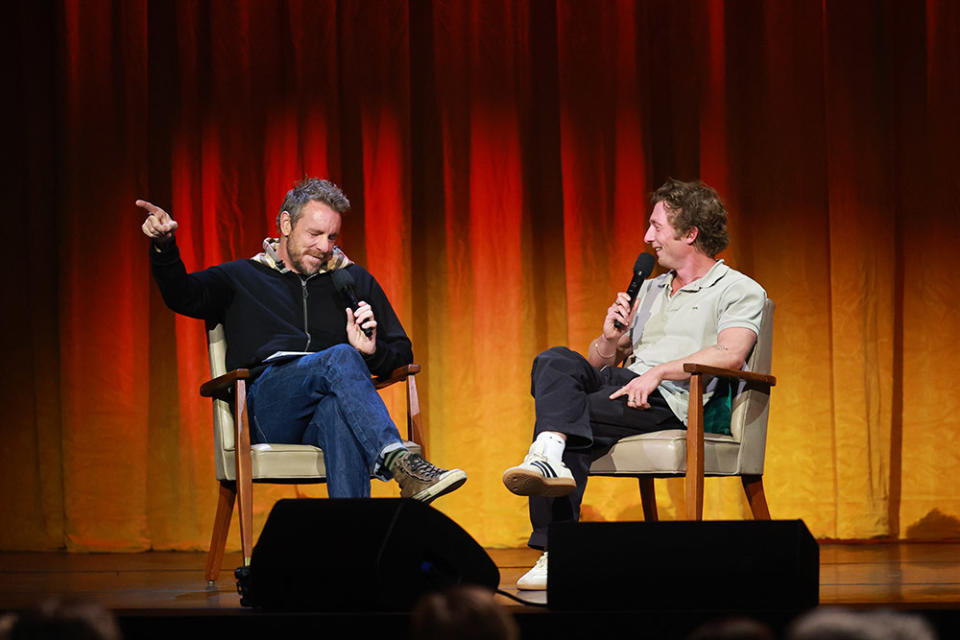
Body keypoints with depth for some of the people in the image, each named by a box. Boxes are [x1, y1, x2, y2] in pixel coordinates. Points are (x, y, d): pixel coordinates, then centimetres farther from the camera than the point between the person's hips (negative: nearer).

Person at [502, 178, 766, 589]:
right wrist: (611, 338, 5)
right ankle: (551, 458, -43)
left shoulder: (739, 290, 8)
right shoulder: (650, 290, 31)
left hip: (671, 401, -6)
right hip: (619, 385, 6)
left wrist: (659, 371, -21)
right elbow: (598, 362, 29)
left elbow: (730, 355, -13)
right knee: (556, 362, -26)